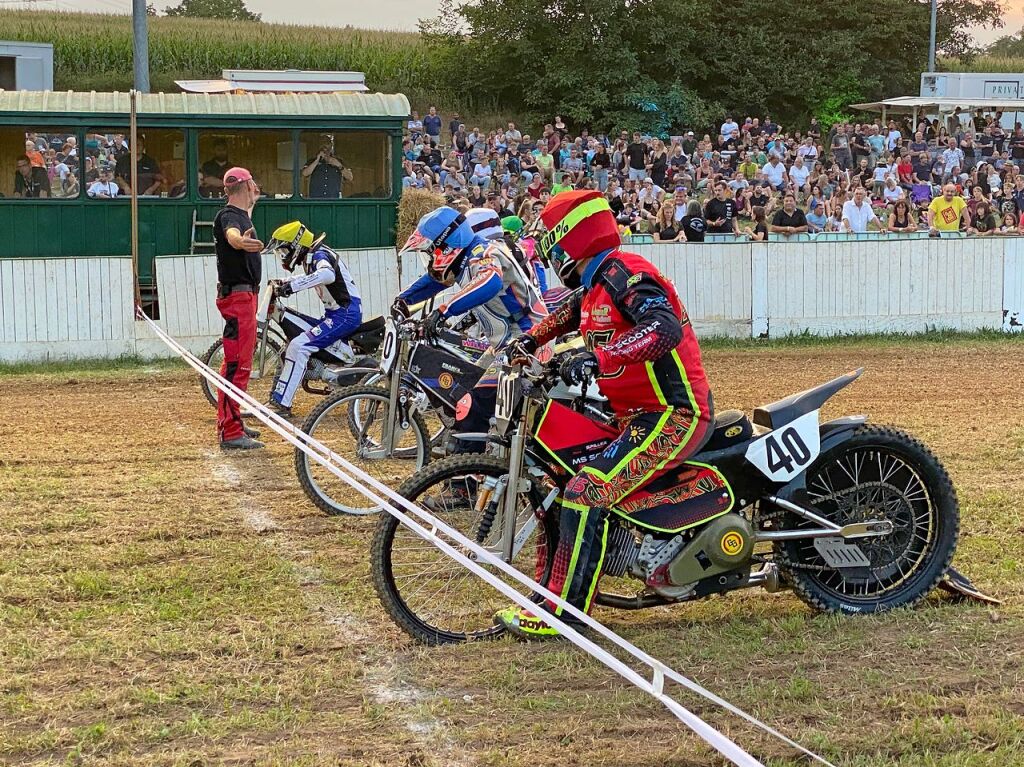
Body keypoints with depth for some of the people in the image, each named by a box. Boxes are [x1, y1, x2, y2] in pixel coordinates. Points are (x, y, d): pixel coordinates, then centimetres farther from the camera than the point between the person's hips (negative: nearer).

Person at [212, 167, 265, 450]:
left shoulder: (240, 214, 16)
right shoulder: (229, 215, -16)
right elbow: (232, 234, -42)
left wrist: (251, 203, 61)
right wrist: (241, 241, -65)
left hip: (243, 295, 11)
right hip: (237, 296, -11)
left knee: (237, 361, 19)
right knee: (238, 365, -13)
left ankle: (230, 423, 29)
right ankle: (231, 433, -16)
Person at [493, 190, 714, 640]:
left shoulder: (624, 274, -16)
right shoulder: (596, 285, 14)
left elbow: (665, 329, -35)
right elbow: (570, 314, 40)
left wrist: (597, 359, -42)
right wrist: (532, 339, 30)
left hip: (674, 416, -11)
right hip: (635, 413, 11)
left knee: (586, 493, -23)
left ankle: (563, 611, -20)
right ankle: (551, 593, 16)